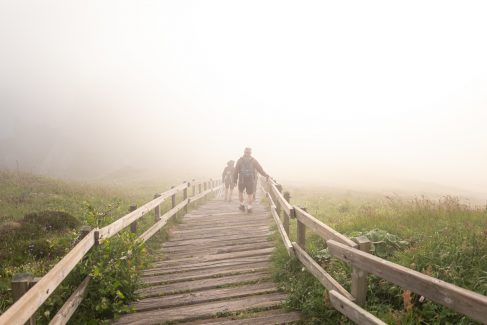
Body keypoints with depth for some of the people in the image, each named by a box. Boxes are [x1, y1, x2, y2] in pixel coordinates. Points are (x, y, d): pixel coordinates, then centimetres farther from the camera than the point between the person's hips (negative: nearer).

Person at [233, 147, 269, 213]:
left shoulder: (240, 160, -2)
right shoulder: (253, 160, -1)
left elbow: (236, 170, -4)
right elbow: (260, 169, -2)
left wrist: (235, 179, 3)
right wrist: (266, 175, 7)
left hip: (242, 180, 0)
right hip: (251, 180, 0)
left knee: (240, 192, 23)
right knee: (250, 194, 11)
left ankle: (242, 206, 24)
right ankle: (249, 208, 7)